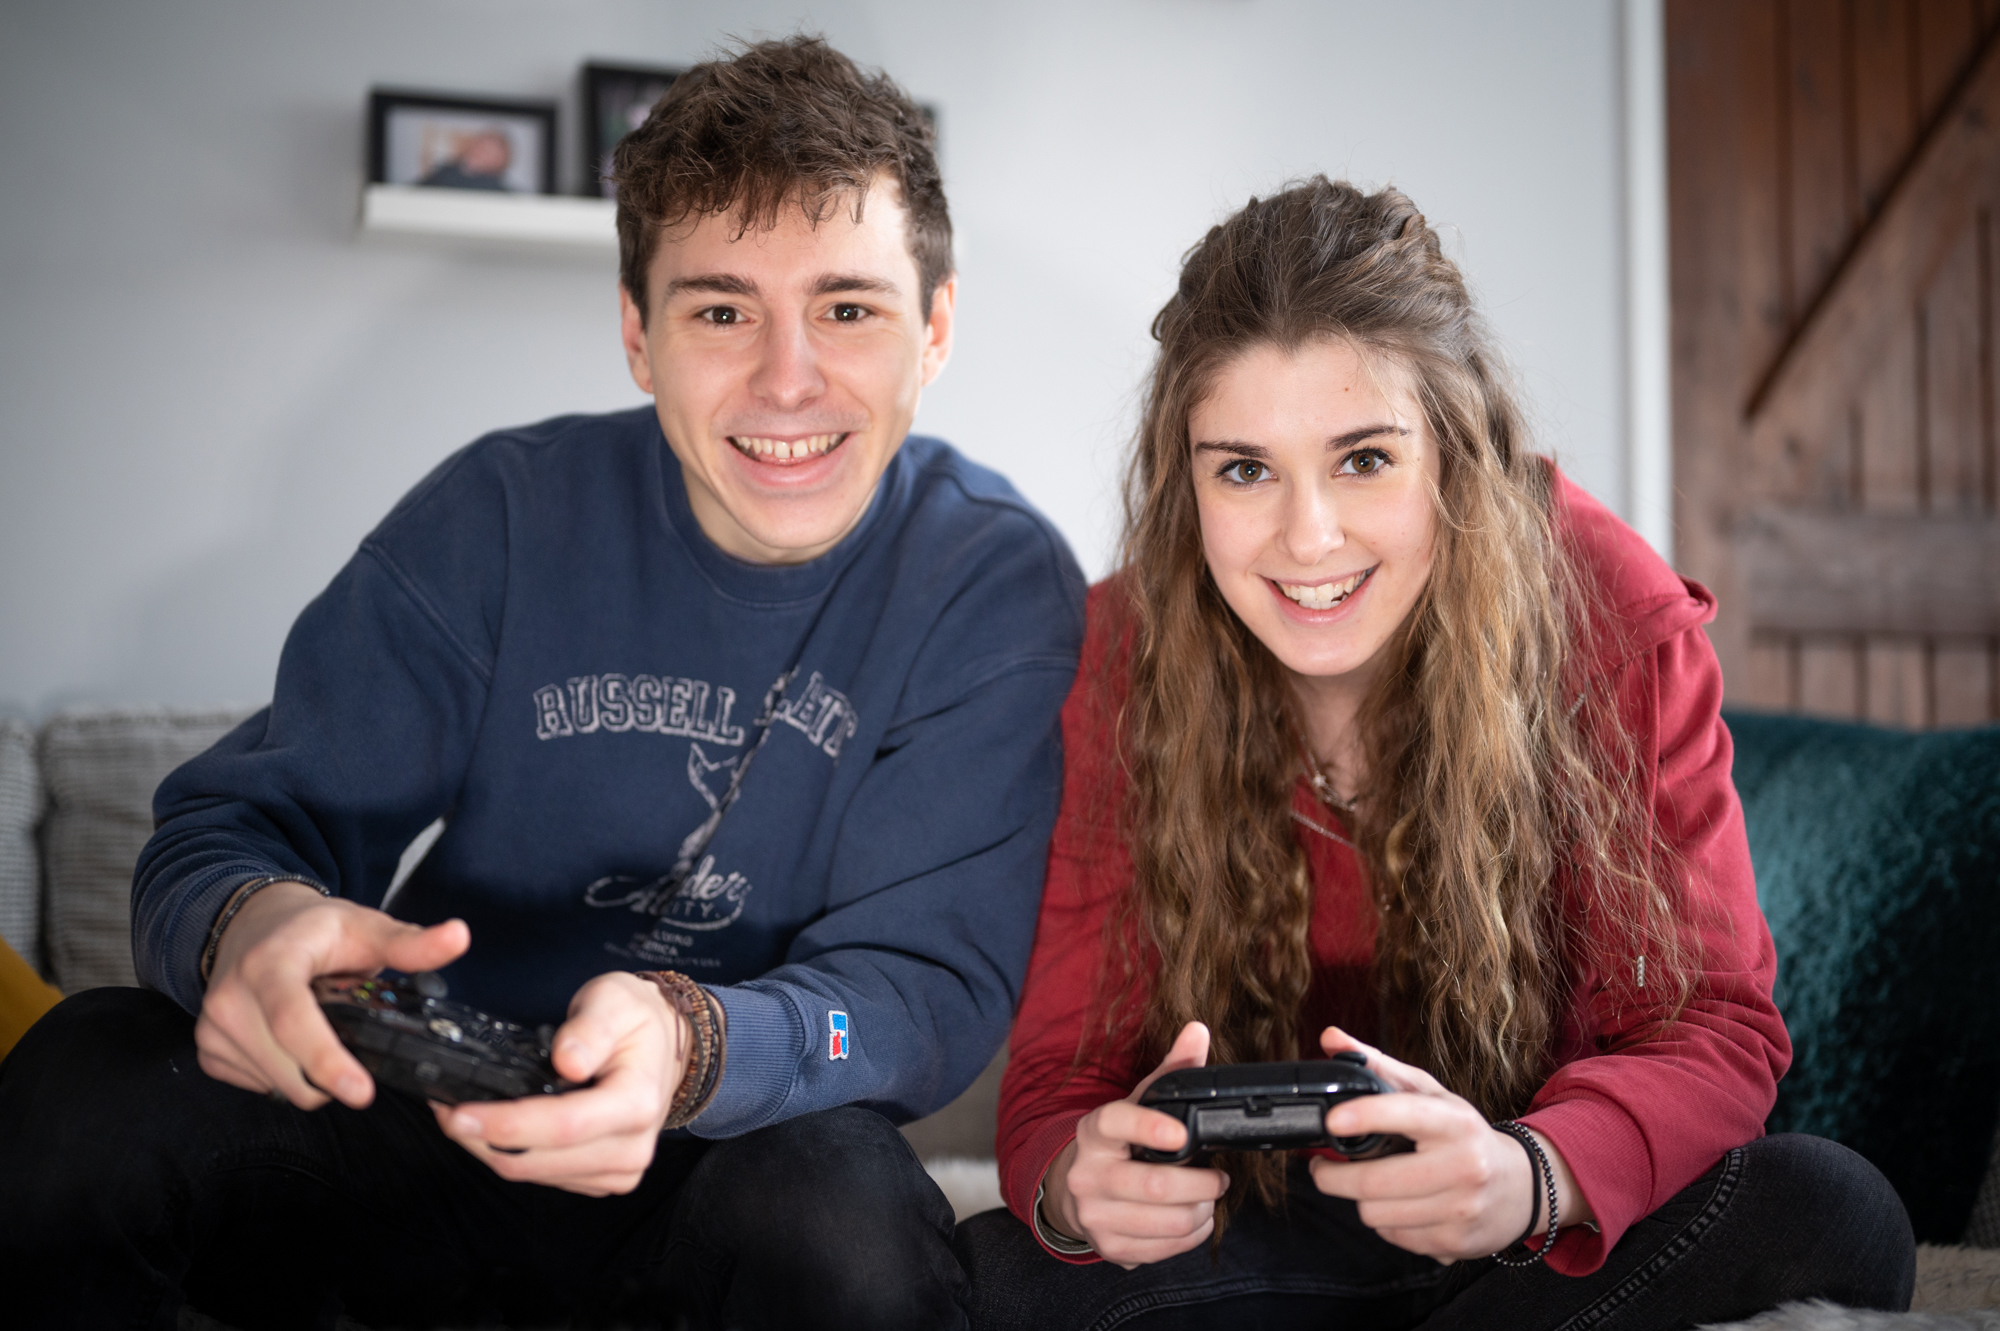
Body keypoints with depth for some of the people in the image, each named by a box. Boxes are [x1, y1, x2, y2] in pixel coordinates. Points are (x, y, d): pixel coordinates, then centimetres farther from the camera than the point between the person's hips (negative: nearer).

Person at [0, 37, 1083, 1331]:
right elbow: (241, 821, -5)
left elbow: (933, 973, -15)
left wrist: (690, 1046, -39)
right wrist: (250, 921, -32)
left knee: (841, 1212, -36)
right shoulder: (507, 511, -5)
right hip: (434, 1127, 2)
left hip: (729, 1162, -1)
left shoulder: (1002, 587, -10)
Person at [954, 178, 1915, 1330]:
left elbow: (1714, 1026, -16)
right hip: (1253, 1229, -1)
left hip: (1564, 1231, 2)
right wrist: (1080, 1185, -41)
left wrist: (1530, 1178, -40)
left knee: (1831, 1212, -29)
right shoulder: (1121, 666, -15)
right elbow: (1058, 1077, -14)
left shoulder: (1611, 616, -16)